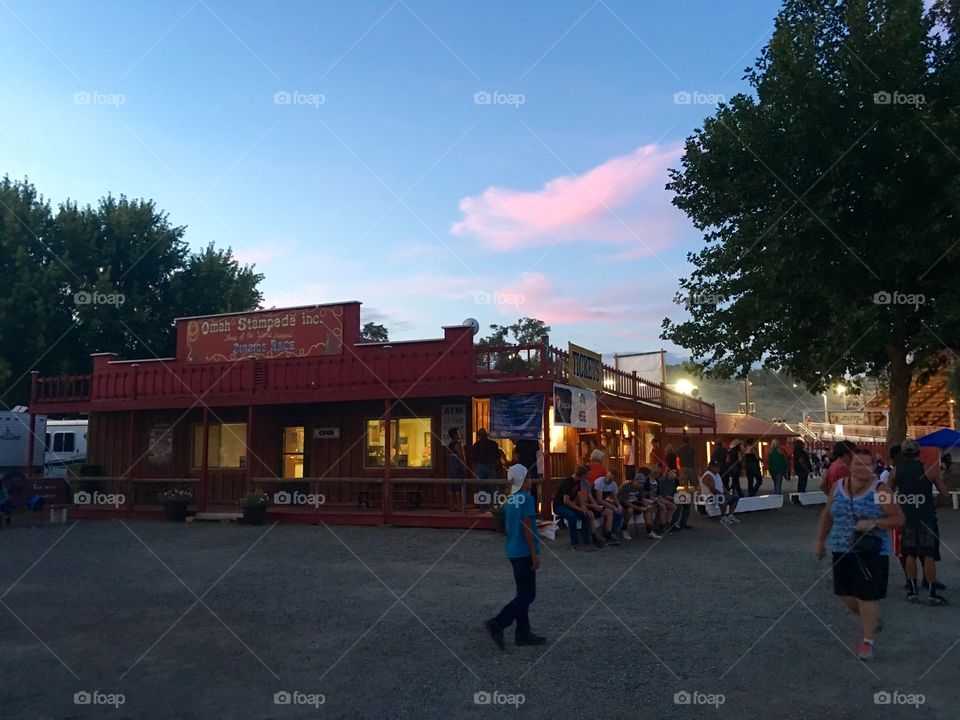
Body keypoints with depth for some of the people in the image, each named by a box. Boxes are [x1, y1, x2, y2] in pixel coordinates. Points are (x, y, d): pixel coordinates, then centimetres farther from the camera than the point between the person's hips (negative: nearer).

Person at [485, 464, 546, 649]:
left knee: (524, 594, 15)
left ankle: (523, 633, 19)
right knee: (527, 595, -3)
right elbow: (527, 527, -19)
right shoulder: (526, 498, -15)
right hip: (524, 553, -9)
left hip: (513, 552, 9)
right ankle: (498, 623, -9)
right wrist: (535, 554, -16)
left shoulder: (510, 500, 9)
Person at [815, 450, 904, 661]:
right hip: (842, 550, 5)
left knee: (866, 596, -3)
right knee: (844, 593, 10)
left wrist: (874, 523, -21)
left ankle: (868, 641, 13)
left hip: (872, 551, -5)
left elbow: (898, 518, -7)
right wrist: (820, 540, 18)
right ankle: (869, 618, 40)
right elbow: (827, 515, 16)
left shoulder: (880, 490, -8)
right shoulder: (838, 487, 4)